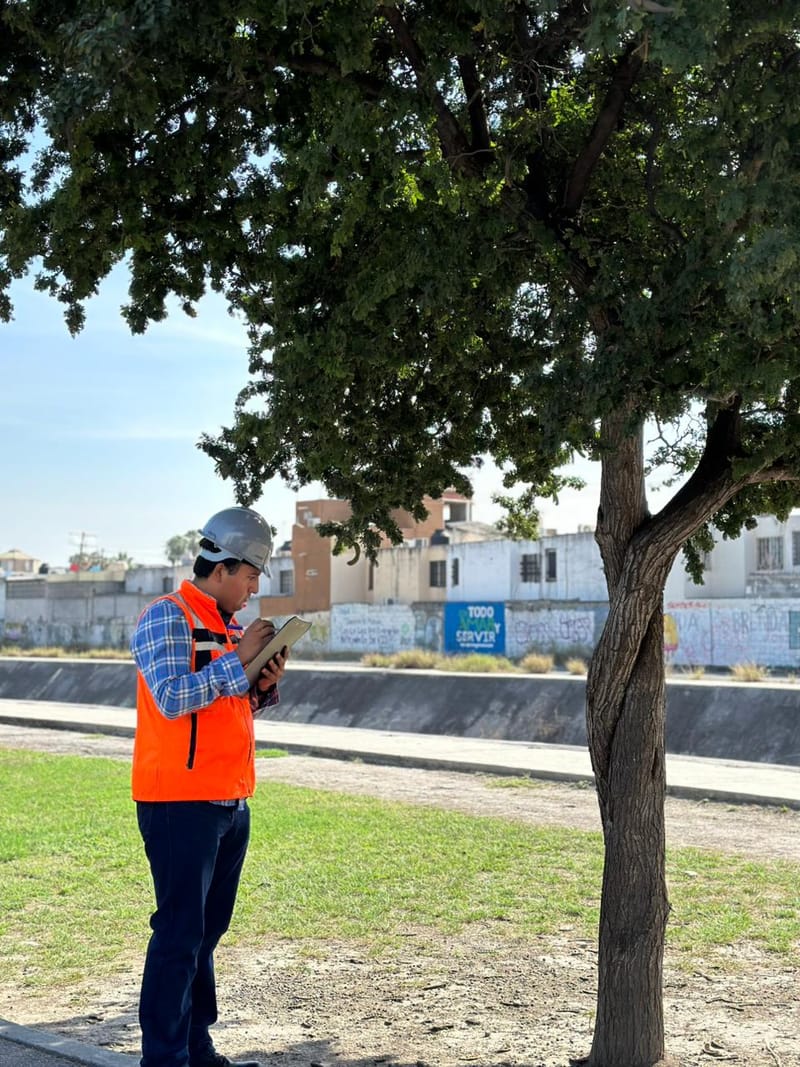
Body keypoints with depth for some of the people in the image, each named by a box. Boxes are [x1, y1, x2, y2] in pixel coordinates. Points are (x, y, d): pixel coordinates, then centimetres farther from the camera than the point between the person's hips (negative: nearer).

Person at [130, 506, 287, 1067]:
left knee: (207, 931, 13)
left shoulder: (231, 627, 15)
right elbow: (172, 698, -22)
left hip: (232, 803, 8)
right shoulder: (168, 617, -9)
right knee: (179, 934, -5)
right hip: (181, 803, -8)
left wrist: (266, 683, 2)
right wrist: (237, 659, -17)